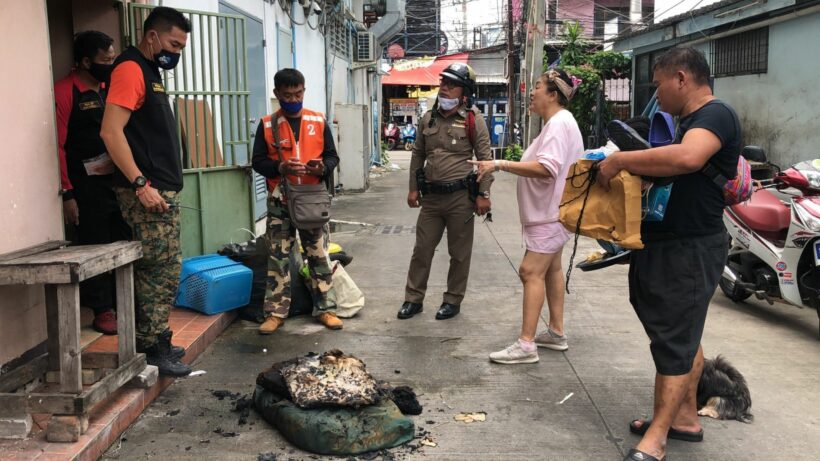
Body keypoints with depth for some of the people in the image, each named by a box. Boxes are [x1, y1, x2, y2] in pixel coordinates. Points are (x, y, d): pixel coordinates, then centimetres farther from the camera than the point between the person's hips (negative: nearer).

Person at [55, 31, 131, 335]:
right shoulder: (65, 91, -9)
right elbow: (58, 146, -13)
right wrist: (67, 194, -15)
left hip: (119, 181, 6)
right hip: (88, 187, -6)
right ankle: (102, 311, 13)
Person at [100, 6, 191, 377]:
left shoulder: (150, 73, 20)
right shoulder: (131, 69, -10)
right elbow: (111, 132, -20)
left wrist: (166, 184, 17)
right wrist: (140, 184, -22)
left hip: (162, 190, 10)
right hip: (147, 192, -10)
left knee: (156, 270, 13)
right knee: (163, 271, -7)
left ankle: (155, 341, 21)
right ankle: (151, 347, 1)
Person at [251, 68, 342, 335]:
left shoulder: (318, 122, 4)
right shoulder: (267, 125, 1)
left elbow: (332, 156, 8)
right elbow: (258, 162, 1)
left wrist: (323, 167, -14)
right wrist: (280, 167, -19)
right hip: (279, 202, -1)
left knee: (319, 256, 5)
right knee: (278, 257, 3)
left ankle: (324, 309, 14)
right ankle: (275, 312, 10)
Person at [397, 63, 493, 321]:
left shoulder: (473, 120, -6)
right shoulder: (428, 119, 8)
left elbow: (485, 159, -6)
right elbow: (418, 155, 15)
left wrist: (483, 194, -11)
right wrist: (413, 188, 10)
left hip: (461, 197, -4)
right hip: (431, 196, 4)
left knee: (459, 253, 8)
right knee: (422, 249, 10)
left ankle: (453, 301, 22)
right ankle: (414, 299, 21)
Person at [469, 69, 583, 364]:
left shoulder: (559, 123, -19)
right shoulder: (557, 122, 16)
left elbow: (546, 168, -32)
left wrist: (500, 165, -33)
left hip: (550, 213, -12)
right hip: (549, 211, 12)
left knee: (531, 272, -13)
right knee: (550, 269, 17)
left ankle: (526, 345, -12)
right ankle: (556, 333, 28)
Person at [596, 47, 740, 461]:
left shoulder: (716, 115, -16)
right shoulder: (689, 120, 16)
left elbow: (687, 158, -37)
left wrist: (619, 160, -29)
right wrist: (627, 165, 6)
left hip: (689, 251, -10)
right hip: (667, 245, 10)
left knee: (674, 342, -5)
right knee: (683, 335, 17)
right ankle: (685, 418, 30)